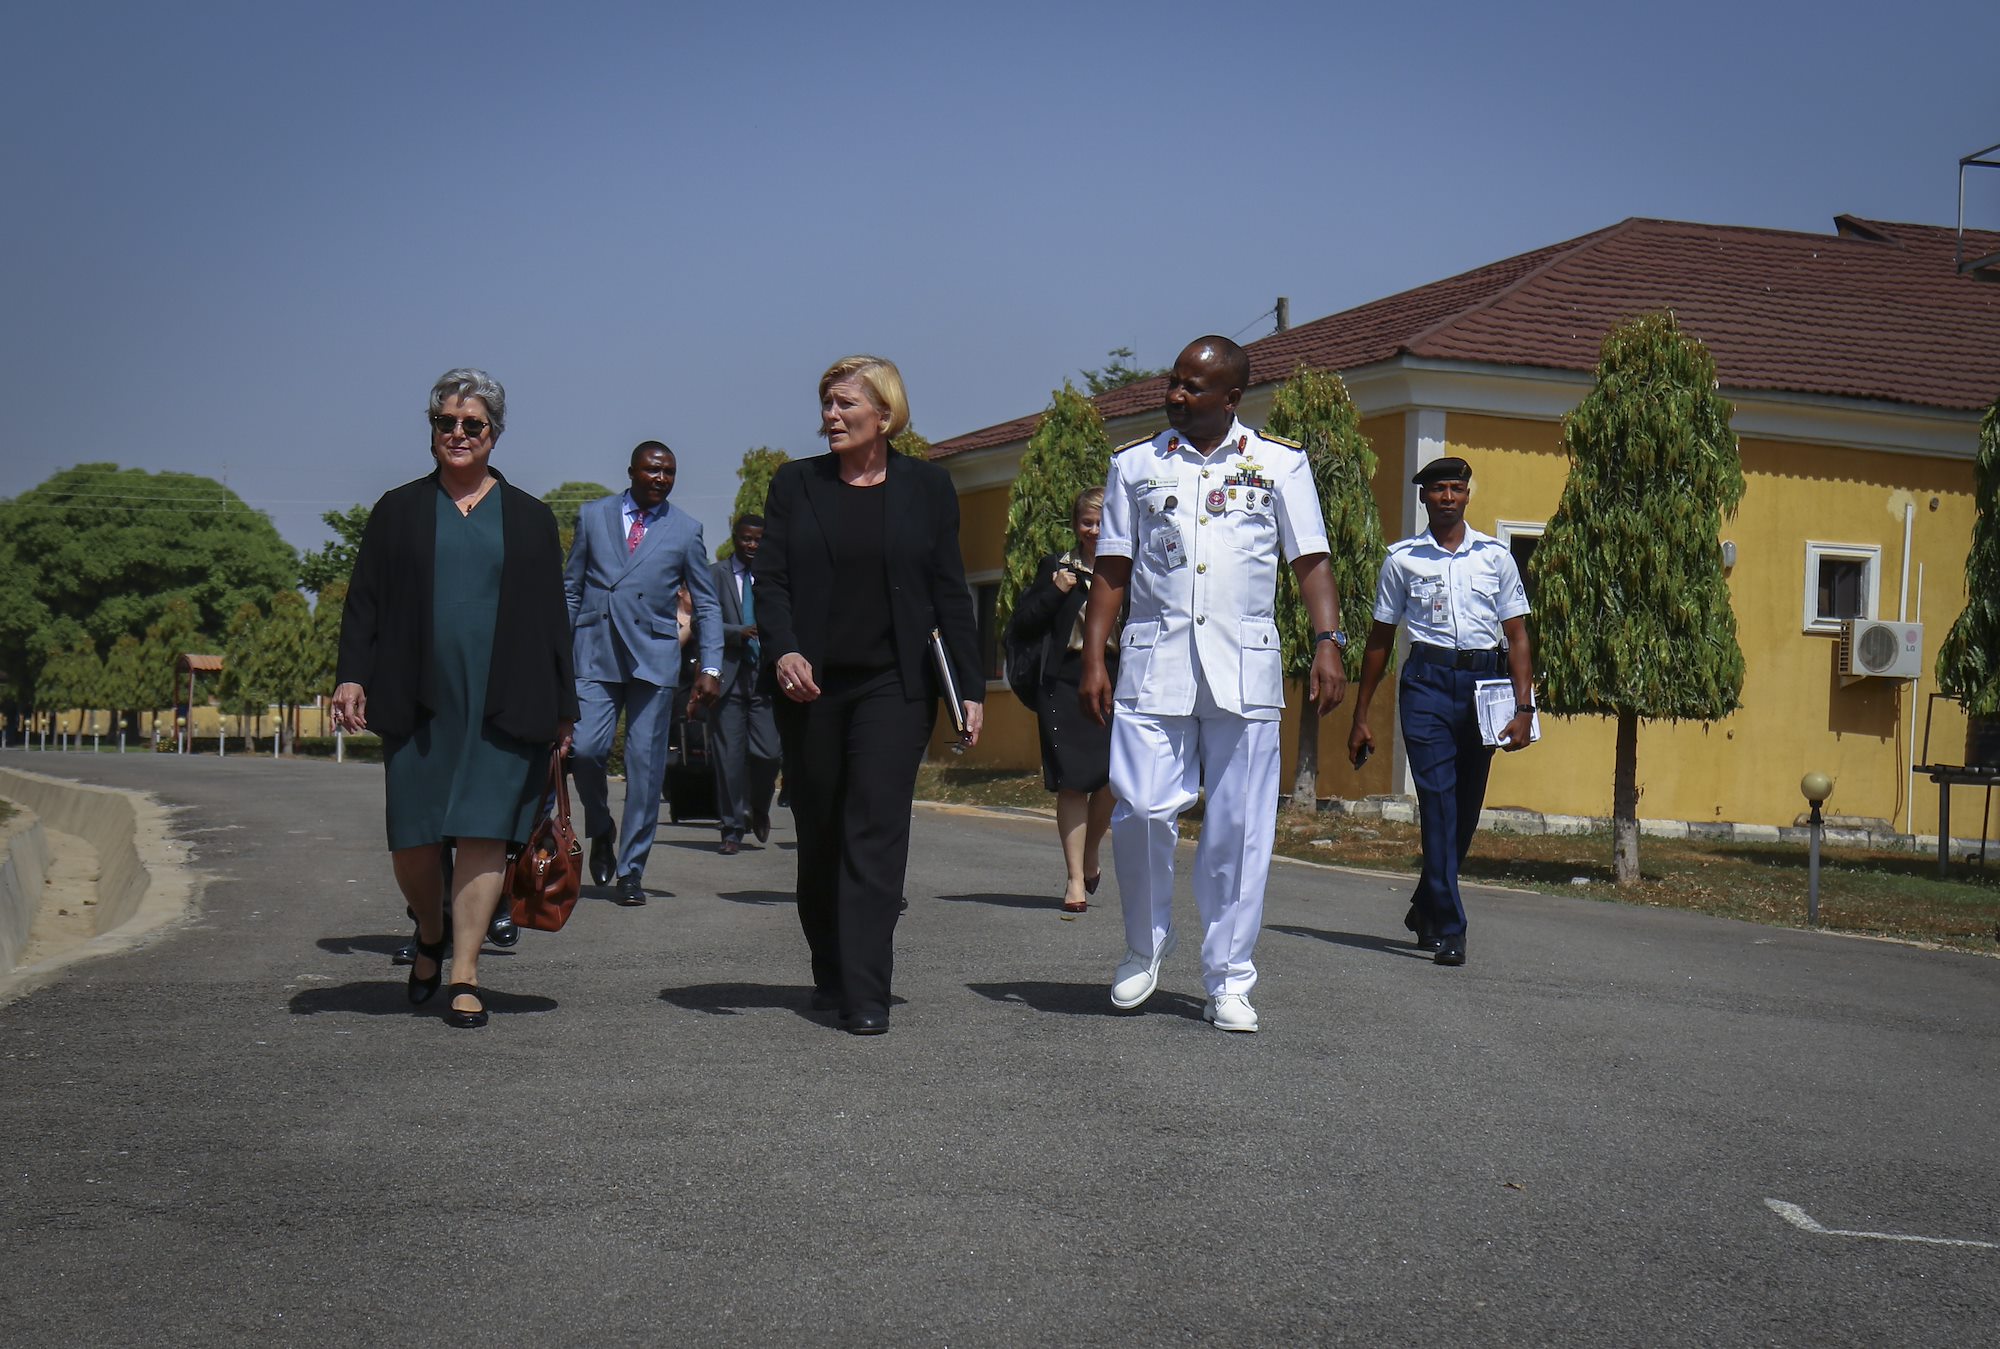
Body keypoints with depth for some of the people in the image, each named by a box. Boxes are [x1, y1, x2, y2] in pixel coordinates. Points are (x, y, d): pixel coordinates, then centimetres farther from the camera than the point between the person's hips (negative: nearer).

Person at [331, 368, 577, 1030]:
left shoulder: (531, 519, 12)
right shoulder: (398, 511, 13)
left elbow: (552, 619, 11)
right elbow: (364, 601, 9)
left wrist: (562, 707, 6)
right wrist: (351, 675, -5)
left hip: (503, 704, 0)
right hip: (418, 702, 1)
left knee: (484, 835, -5)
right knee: (412, 840, 0)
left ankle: (464, 975, 1)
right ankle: (430, 935, 29)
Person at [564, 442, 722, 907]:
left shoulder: (685, 529, 8)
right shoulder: (593, 515, 9)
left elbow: (706, 604, 10)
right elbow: (571, 588, 14)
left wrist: (710, 668, 1)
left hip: (653, 657, 0)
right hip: (595, 653, 0)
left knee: (646, 764, -2)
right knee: (585, 748, -14)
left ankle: (631, 871, 8)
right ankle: (600, 832, 15)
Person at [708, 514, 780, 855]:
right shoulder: (716, 575, 6)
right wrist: (737, 632, -18)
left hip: (764, 675, 2)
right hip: (728, 675, -2)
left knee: (767, 753, -6)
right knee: (729, 755, -2)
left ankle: (759, 810, 23)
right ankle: (732, 829, 8)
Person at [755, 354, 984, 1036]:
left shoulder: (926, 487, 6)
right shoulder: (795, 484, 8)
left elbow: (950, 593, 6)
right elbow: (770, 580, 3)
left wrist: (970, 686, 1)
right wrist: (782, 651, -17)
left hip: (893, 685, -2)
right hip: (810, 686, 2)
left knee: (877, 829, -10)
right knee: (817, 834, 8)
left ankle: (866, 994, -12)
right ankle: (829, 975, 24)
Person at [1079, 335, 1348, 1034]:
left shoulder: (1280, 465, 9)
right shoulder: (1135, 464, 12)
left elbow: (1311, 562, 6)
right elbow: (1112, 569, 11)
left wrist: (1328, 643, -7)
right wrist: (1093, 659, 3)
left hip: (1244, 667, 0)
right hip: (1153, 662, 1)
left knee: (1239, 830, 0)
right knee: (1140, 811, -8)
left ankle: (1228, 981, 10)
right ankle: (1145, 946, 17)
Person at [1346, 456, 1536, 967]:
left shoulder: (1495, 556, 9)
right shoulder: (1402, 559, 7)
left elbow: (1517, 637, 9)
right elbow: (1380, 638, 12)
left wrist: (1524, 707, -3)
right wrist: (1361, 716, 10)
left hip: (1484, 681, 2)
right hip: (1427, 680, -2)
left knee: (1465, 808, 8)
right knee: (1438, 803, -10)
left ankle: (1425, 908, 28)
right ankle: (1448, 928, -8)